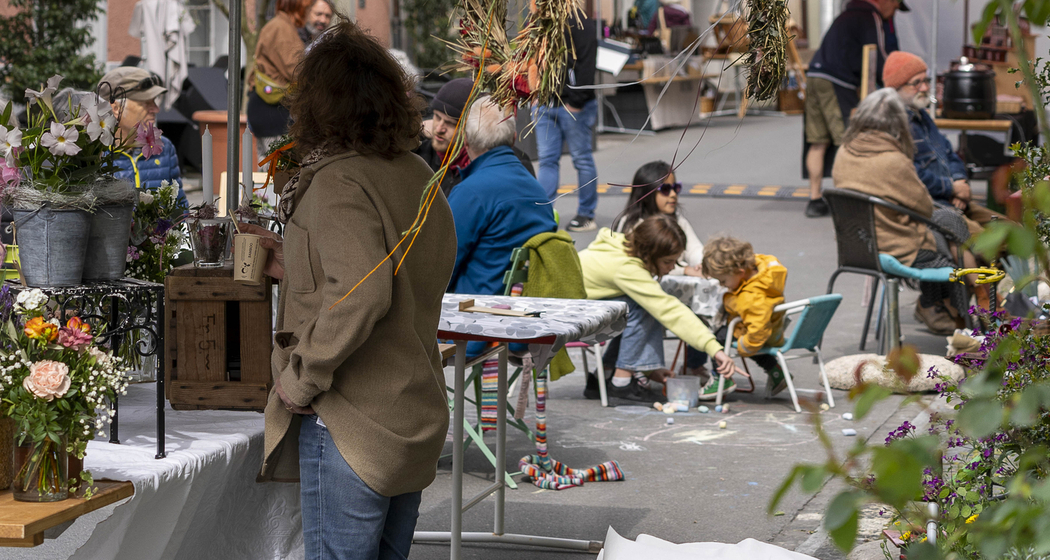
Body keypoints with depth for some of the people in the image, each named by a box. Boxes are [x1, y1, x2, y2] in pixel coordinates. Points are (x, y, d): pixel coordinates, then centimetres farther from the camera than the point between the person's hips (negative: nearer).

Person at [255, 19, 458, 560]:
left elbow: (361, 296, -29)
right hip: (417, 424, 8)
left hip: (351, 428, -8)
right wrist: (291, 265, 24)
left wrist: (302, 378, -18)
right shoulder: (417, 177, 9)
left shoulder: (338, 182, -17)